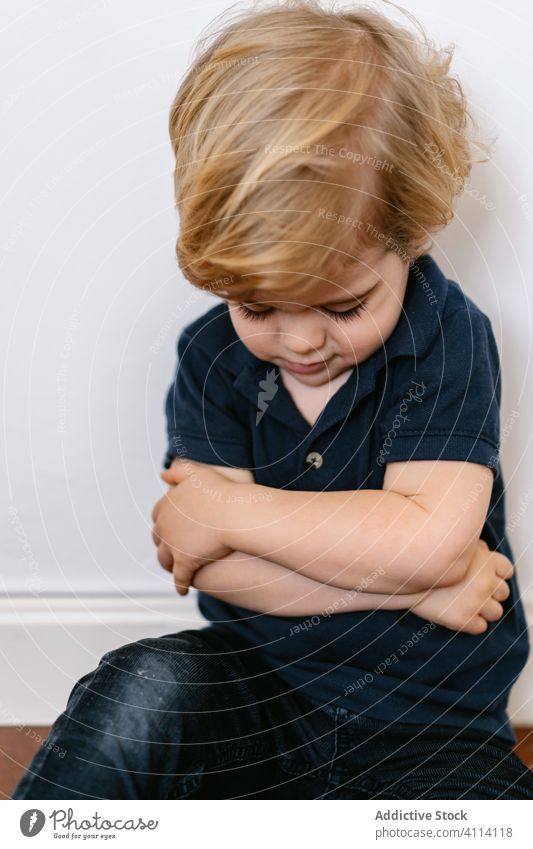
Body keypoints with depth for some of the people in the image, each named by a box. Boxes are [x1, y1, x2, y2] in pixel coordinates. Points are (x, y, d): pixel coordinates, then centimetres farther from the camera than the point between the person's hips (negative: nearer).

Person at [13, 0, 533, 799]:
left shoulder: (449, 338, -12)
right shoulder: (212, 357, -4)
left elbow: (431, 539, -24)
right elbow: (208, 564, -14)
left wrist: (228, 509, -21)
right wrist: (409, 584, -20)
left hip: (429, 724, -1)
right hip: (261, 682, 2)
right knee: (137, 693, -28)